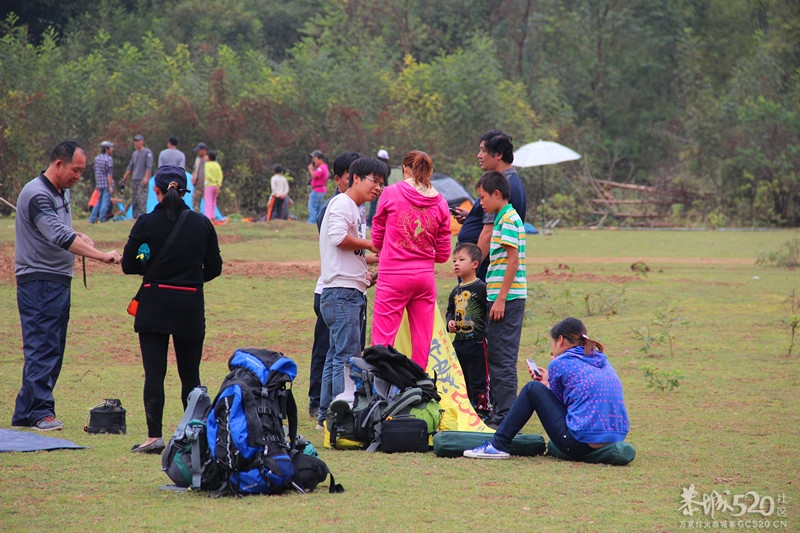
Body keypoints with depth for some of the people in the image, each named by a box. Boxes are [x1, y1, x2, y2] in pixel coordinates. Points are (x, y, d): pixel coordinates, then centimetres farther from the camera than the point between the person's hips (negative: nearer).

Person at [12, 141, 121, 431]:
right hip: (38, 280, -10)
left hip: (59, 281, 10)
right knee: (42, 348, -10)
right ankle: (40, 411, -8)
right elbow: (59, 237, -26)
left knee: (52, 350, 9)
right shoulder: (37, 194, -17)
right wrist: (102, 256, -29)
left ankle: (24, 413, 13)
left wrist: (78, 237, 3)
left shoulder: (62, 193, 15)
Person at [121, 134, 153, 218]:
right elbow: (130, 167, 25)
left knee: (141, 198, -16)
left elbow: (149, 166, -10)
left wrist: (146, 177, -20)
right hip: (134, 180, 7)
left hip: (142, 180, -7)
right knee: (135, 199, 5)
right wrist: (125, 177, 20)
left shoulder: (147, 152, -2)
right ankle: (135, 216, 6)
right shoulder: (134, 153, 20)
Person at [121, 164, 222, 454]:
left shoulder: (146, 223, -7)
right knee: (190, 373, 11)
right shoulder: (202, 224, 1)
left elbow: (128, 265, -4)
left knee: (154, 372, -2)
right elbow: (214, 268, 5)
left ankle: (154, 436, -9)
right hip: (191, 307, 2)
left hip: (154, 306, -2)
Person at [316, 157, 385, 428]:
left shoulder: (357, 211, 23)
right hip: (341, 293, -10)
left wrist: (365, 275, 15)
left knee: (337, 354, 12)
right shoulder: (342, 203, -8)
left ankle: (325, 415, 16)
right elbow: (338, 236, -25)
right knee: (347, 356, -13)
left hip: (353, 293, 10)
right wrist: (370, 245, -13)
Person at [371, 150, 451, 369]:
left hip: (393, 276, -4)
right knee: (422, 341, 9)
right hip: (425, 277, 4)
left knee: (383, 338, -3)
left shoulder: (391, 193, -3)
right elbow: (443, 254, 8)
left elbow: (377, 239, 6)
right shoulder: (440, 203, 4)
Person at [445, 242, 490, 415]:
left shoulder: (481, 288, -11)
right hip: (459, 341, 8)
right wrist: (450, 321, 3)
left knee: (478, 381, -3)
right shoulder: (456, 291, 12)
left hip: (477, 342, -8)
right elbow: (450, 311, 24)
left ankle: (482, 409, 4)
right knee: (461, 380, 14)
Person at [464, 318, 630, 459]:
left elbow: (557, 399, 8)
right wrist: (549, 382, 33)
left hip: (582, 444, -7)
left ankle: (498, 446, 8)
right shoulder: (602, 361, 16)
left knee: (533, 389, 8)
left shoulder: (561, 363, -4)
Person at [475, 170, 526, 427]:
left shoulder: (508, 219, -12)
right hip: (502, 297, 10)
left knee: (502, 358, -9)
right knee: (496, 357, 14)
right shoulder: (502, 219, 18)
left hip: (507, 298, -10)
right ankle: (498, 413, 19)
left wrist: (500, 299, -19)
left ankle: (505, 416, -8)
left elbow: (513, 261, -18)